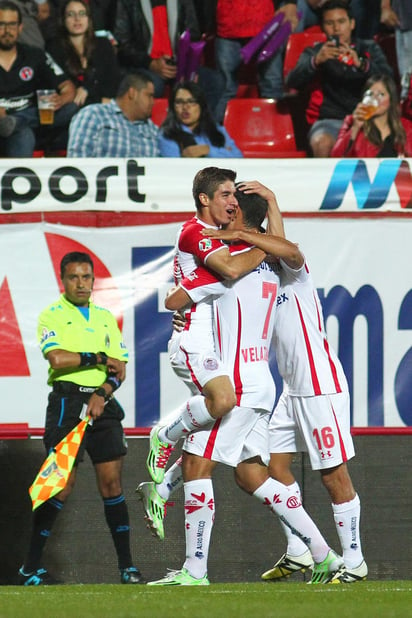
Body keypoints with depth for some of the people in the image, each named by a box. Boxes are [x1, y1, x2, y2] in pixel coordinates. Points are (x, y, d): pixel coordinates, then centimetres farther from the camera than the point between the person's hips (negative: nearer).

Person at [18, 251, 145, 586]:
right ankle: (31, 568, -1)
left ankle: (127, 566, 4)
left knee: (112, 482, 1)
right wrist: (99, 359, -8)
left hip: (103, 403, 5)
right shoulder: (52, 315, 1)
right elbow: (57, 358, -16)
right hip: (67, 401, -5)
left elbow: (120, 368, 11)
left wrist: (103, 393, -7)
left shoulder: (106, 317, 17)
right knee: (63, 483, -8)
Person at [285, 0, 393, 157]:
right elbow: (292, 82, -3)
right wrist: (316, 61, -22)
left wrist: (360, 64, -21)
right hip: (330, 120, 0)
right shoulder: (314, 53, 15)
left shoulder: (369, 49, 18)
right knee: (322, 144, -36)